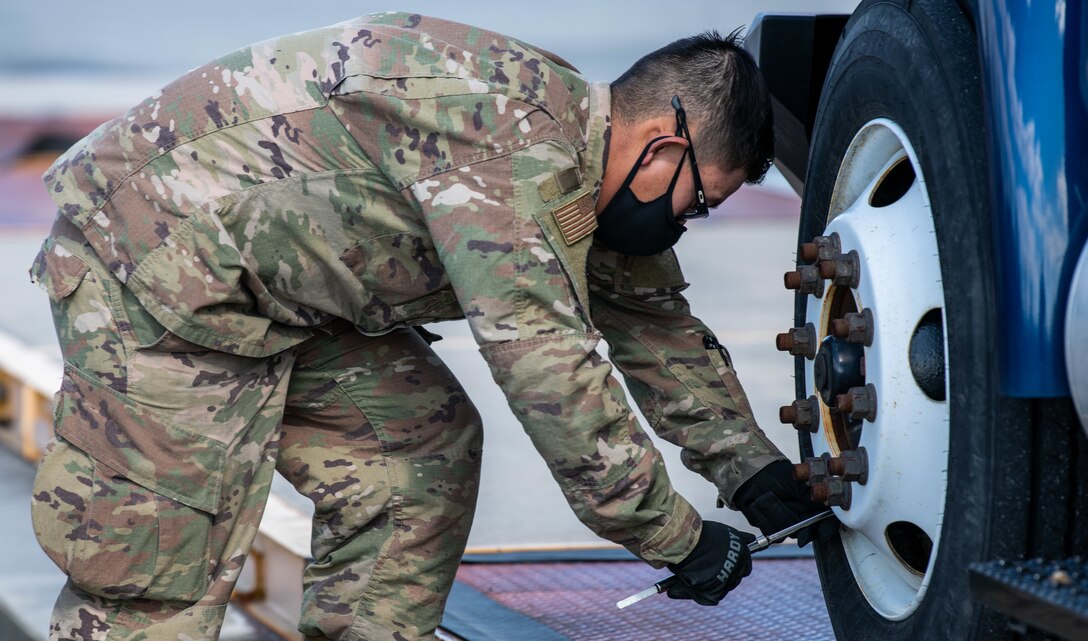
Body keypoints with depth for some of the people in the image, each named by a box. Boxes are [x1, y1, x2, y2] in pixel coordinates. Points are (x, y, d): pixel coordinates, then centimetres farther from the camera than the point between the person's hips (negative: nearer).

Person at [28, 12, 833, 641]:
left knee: (426, 448, 6)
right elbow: (547, 365, -30)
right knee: (156, 575, -11)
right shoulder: (508, 133, -27)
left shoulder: (578, 156, 5)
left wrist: (755, 474, 18)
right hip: (150, 253, -10)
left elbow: (659, 330, 19)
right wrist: (677, 539, -22)